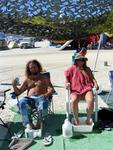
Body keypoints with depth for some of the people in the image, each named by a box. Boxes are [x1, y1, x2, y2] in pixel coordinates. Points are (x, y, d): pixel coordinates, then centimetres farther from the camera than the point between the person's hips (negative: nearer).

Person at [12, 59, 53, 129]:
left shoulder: (44, 77, 20)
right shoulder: (27, 79, 26)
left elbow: (51, 89, 4)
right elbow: (18, 92, 20)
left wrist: (46, 94, -18)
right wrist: (14, 85, 0)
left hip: (41, 98, -2)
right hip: (30, 98, 2)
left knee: (43, 103, -39)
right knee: (22, 102, -34)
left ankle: (38, 123, -34)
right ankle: (30, 124, -38)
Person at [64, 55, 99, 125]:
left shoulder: (87, 69, 19)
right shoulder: (72, 69, 12)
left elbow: (92, 78, 15)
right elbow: (66, 77, 10)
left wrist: (95, 84, -5)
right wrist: (67, 83, -11)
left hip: (87, 89, 2)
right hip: (75, 90, -1)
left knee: (90, 100, -30)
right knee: (74, 100, -34)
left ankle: (88, 119, -9)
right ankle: (76, 119, -12)